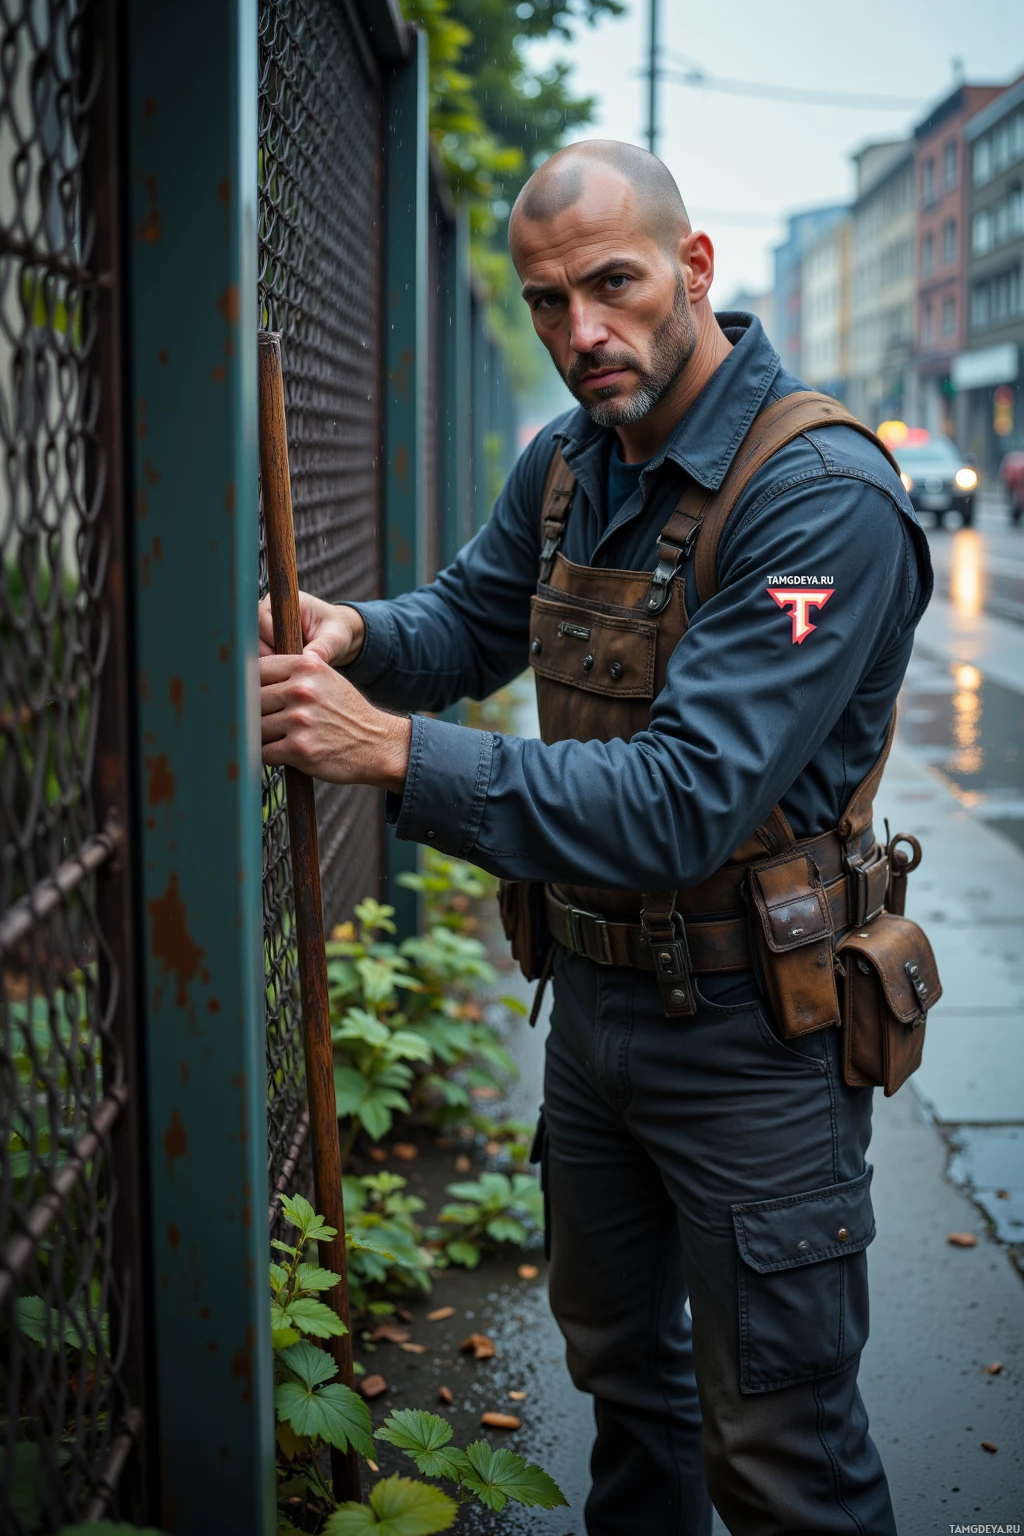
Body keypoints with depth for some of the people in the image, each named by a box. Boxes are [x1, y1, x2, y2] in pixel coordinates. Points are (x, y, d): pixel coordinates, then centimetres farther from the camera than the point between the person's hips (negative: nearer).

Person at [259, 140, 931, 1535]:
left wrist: (397, 752, -35)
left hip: (749, 1037, -8)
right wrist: (358, 633, -8)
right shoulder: (569, 465, 2)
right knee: (619, 1363, 27)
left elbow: (689, 802, -31)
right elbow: (471, 620, 16)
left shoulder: (824, 497, -25)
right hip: (594, 999, 8)